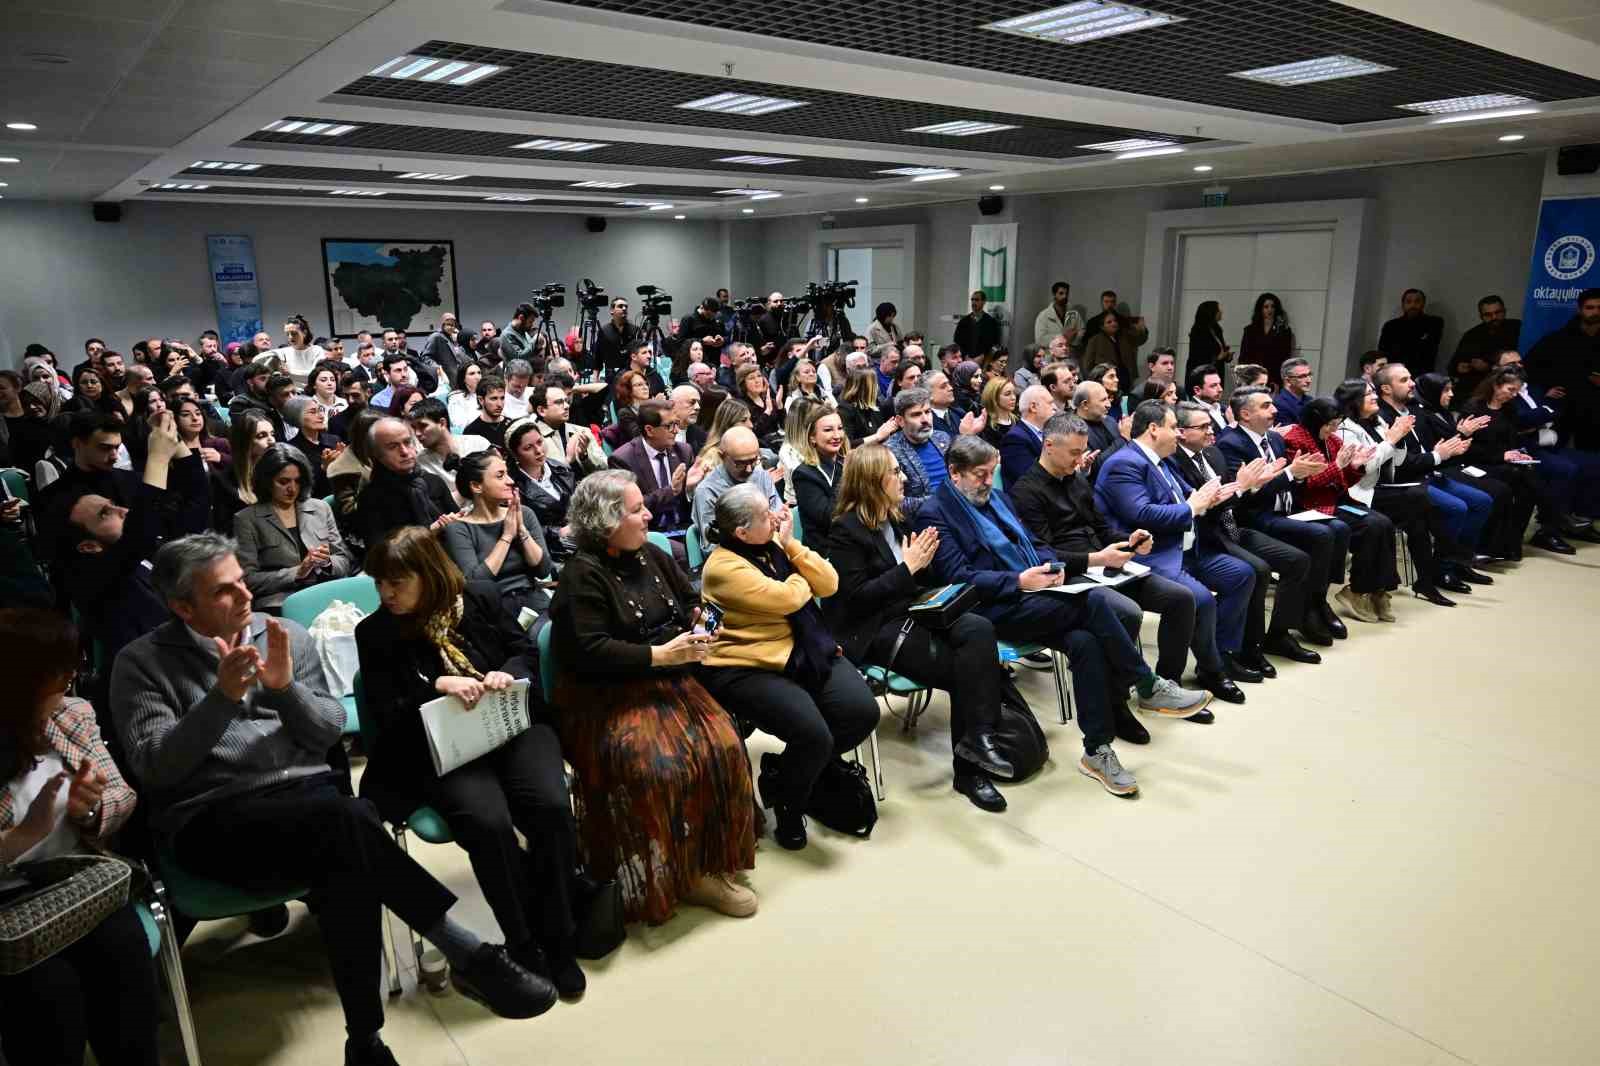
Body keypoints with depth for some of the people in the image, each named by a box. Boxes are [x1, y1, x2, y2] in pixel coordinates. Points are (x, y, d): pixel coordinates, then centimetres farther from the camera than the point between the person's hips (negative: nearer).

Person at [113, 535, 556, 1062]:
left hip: (308, 796, 3)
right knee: (346, 819, -34)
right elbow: (154, 769, -5)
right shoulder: (141, 662, 5)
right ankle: (469, 955, -30)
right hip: (210, 820, -3)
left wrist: (286, 687, -9)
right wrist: (223, 697, -16)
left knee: (345, 860, -35)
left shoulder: (289, 636, 13)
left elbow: (330, 732, 9)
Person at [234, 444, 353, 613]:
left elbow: (345, 562, 15)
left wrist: (328, 562, -6)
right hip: (280, 603, -3)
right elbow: (248, 580, -3)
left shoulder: (321, 508, 15)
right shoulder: (246, 520, 4)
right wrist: (297, 573, -11)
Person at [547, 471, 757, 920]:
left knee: (722, 745, -17)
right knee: (657, 765, -29)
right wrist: (660, 654, -19)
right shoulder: (583, 576, -11)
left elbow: (692, 601, 24)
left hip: (668, 682, 7)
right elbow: (589, 651, -20)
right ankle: (668, 879, -9)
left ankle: (710, 863, -4)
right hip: (608, 698, -6)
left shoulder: (652, 556, 12)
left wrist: (696, 624, 0)